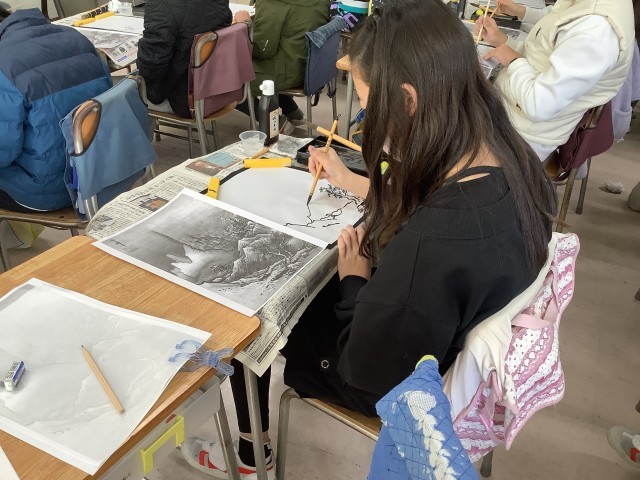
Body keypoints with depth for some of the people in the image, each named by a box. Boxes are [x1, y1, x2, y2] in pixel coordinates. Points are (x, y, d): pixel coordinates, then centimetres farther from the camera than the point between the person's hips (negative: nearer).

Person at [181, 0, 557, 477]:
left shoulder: (432, 245, -43)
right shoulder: (509, 158, -16)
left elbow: (365, 374, -27)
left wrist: (353, 278, -13)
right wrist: (352, 182, 9)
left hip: (405, 383, -7)